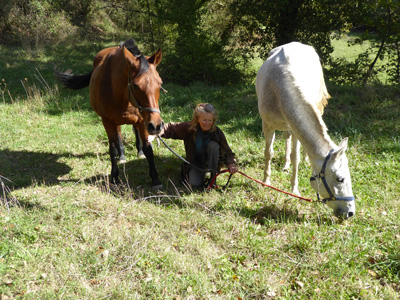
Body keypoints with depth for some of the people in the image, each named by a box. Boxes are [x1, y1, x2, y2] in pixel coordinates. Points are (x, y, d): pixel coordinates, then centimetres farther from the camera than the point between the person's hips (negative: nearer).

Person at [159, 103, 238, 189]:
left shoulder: (217, 132, -21)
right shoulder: (189, 128, -21)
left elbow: (227, 151, -19)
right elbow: (170, 129, -11)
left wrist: (231, 163, -38)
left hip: (211, 161, 1)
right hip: (195, 162, -1)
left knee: (213, 145, -31)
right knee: (194, 184, -26)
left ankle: (213, 177, -18)